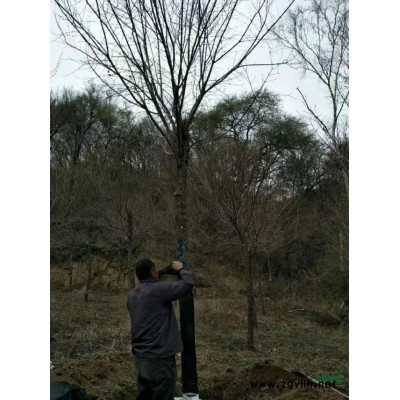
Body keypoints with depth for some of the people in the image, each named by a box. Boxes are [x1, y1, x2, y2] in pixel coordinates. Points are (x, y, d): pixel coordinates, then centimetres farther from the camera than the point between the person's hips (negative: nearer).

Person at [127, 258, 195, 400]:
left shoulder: (132, 294, 7)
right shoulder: (158, 290, -18)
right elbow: (189, 284, -16)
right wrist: (181, 269, 1)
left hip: (140, 357, 8)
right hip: (159, 358, -8)